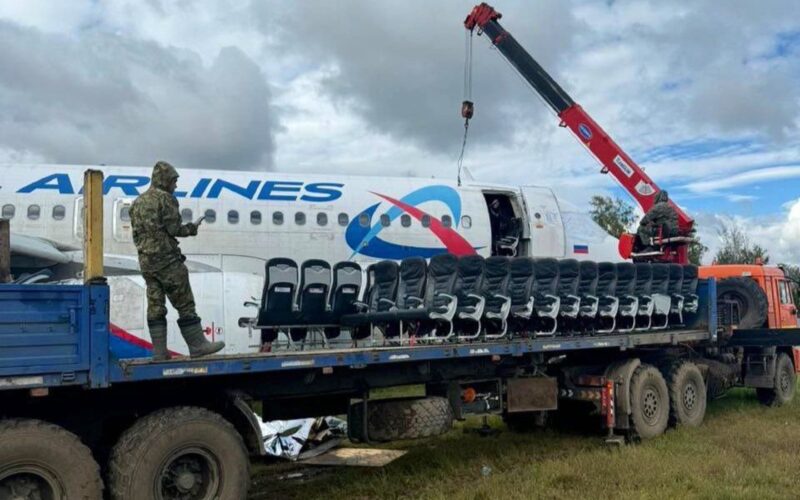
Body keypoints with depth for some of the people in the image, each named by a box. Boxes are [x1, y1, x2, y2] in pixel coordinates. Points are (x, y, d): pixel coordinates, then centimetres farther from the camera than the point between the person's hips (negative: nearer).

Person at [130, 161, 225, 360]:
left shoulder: (137, 202, 17)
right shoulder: (165, 198, -8)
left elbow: (136, 233, 15)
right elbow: (174, 229, -12)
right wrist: (192, 227, 3)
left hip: (145, 260, 8)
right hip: (166, 259, -8)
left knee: (155, 305, 6)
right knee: (184, 303, -3)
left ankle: (159, 351, 6)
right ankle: (197, 345, -1)